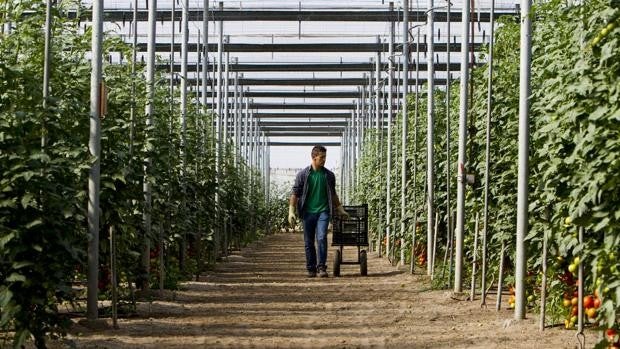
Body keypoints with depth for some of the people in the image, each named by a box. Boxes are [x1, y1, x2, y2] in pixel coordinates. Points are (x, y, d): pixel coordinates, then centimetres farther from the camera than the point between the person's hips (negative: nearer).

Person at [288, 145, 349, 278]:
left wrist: (340, 209, 23)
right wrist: (291, 211, -6)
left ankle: (322, 267, -8)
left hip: (323, 211, 0)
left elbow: (333, 194, 20)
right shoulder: (302, 175, 1)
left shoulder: (329, 175, 8)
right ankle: (311, 269, 15)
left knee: (322, 238, -15)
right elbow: (295, 193, 2)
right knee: (309, 242, 4)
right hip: (308, 212, 0)